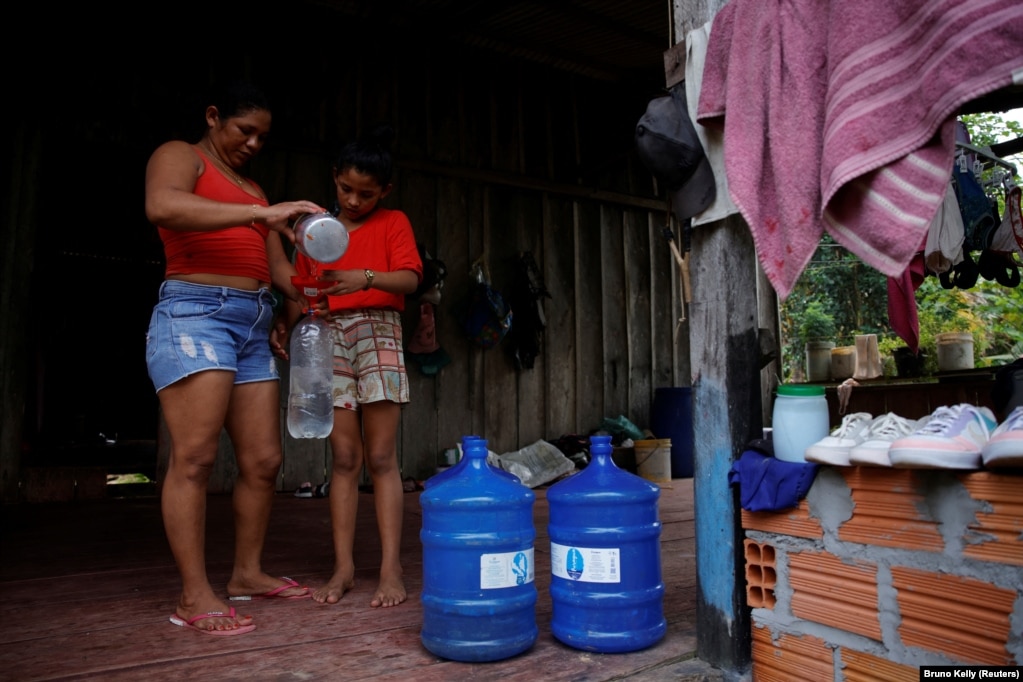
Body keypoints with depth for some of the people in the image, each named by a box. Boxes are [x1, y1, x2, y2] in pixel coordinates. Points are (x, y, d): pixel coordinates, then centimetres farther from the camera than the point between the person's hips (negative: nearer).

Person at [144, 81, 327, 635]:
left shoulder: (252, 189, 26)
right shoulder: (181, 156, 4)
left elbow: (276, 265, 18)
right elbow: (162, 206, -20)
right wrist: (262, 213, -26)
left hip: (253, 326, 8)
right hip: (194, 313, -7)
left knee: (263, 460, 4)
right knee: (195, 458, -10)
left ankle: (247, 573, 17)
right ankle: (194, 597, -4)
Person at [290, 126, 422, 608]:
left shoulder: (393, 223, 9)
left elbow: (410, 279, -8)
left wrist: (365, 278, -27)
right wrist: (286, 322, -6)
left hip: (378, 332, -3)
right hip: (328, 335, 3)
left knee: (381, 458, -5)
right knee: (344, 457, 1)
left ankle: (391, 570, -3)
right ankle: (344, 568, 6)